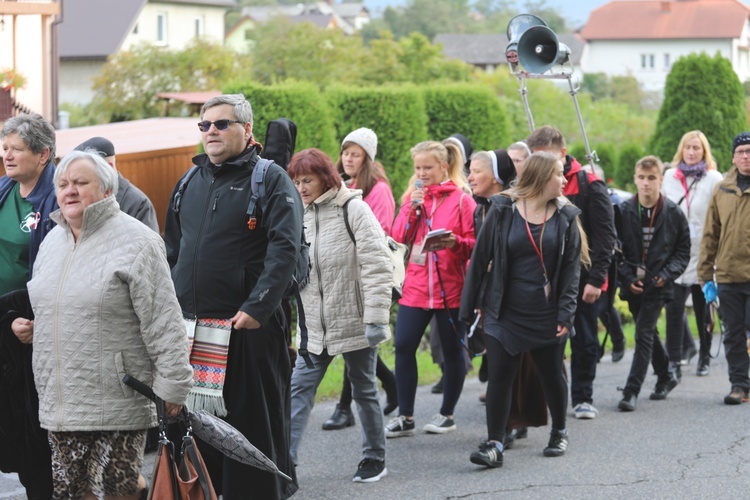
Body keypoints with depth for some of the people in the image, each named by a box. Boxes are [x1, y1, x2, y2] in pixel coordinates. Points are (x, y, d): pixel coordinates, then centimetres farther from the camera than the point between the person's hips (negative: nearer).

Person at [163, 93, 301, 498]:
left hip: (248, 327, -6)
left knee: (254, 423, 0)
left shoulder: (271, 180, -2)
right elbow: (172, 251, 23)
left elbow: (284, 248, -13)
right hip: (190, 327, 6)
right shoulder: (189, 183, 17)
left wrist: (257, 306, -22)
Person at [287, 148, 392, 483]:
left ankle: (375, 460, 22)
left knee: (363, 389, 8)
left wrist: (376, 317, -19)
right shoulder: (303, 216, 7)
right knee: (300, 388, -2)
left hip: (354, 321, -5)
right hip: (315, 326, 5)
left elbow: (377, 265, -15)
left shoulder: (353, 209, -11)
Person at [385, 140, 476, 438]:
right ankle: (405, 417, 4)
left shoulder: (461, 199, -2)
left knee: (452, 350, 5)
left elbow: (474, 245, -4)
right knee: (403, 346, -3)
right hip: (416, 286, 4)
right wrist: (412, 207, -9)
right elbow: (399, 238, 3)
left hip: (451, 287, -4)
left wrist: (454, 242, -23)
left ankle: (447, 414, 18)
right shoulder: (413, 196, 11)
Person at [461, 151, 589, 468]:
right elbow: (480, 258, 1)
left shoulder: (565, 216, 1)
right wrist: (470, 305, 2)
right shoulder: (502, 211, -3)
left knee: (552, 376, 13)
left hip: (546, 316, 1)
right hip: (504, 314, -1)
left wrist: (566, 313, -7)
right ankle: (494, 444, -5)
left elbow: (571, 266, 0)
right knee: (499, 376, -6)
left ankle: (559, 433, 33)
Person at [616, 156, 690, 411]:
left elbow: (683, 250, 3)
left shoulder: (673, 213, -5)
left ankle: (632, 390, -8)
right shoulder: (624, 211, -2)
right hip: (633, 283, 3)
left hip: (657, 285, -3)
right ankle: (666, 375, 38)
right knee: (648, 333, 17)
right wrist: (628, 277, -9)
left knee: (644, 334, -10)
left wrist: (667, 274, -11)